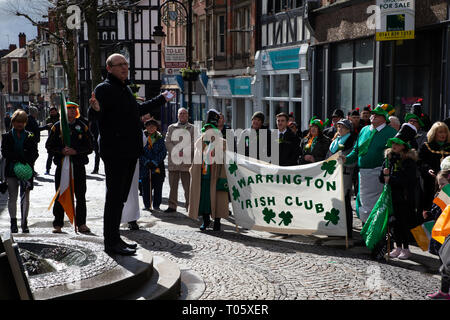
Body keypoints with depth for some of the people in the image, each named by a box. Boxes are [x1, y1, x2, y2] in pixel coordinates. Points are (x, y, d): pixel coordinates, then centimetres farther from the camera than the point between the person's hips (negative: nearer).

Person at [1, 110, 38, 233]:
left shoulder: (30, 137, 7)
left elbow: (35, 153, 1)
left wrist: (26, 161, -18)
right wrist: (19, 159, -17)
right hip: (11, 170, 0)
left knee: (25, 197, 0)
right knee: (12, 197, 5)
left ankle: (24, 223, 5)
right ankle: (13, 222, 12)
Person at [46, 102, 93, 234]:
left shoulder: (83, 127, 7)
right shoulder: (57, 126, 7)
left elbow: (89, 147, 3)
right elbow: (49, 146, 6)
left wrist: (75, 151, -12)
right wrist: (62, 151, -12)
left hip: (79, 165, 0)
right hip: (62, 165, 0)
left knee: (80, 196, 1)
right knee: (60, 196, 3)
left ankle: (81, 223, 8)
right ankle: (58, 224, 10)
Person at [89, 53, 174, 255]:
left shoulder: (125, 89, 20)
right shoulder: (104, 89, -9)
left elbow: (138, 109, 35)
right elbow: (100, 120, -20)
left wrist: (162, 99, 45)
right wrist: (96, 110, -43)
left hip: (129, 152, 9)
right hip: (115, 152, -9)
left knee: (120, 197, 13)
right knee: (114, 197, -7)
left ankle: (115, 239, 22)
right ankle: (111, 242, -1)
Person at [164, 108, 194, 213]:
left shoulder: (192, 128, 10)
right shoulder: (171, 128, 16)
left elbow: (194, 143, 0)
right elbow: (167, 142, 6)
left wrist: (185, 151, -15)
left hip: (187, 160, -2)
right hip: (173, 161, 2)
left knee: (187, 184, -4)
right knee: (173, 184, 5)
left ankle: (189, 205, 2)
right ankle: (172, 205, 12)